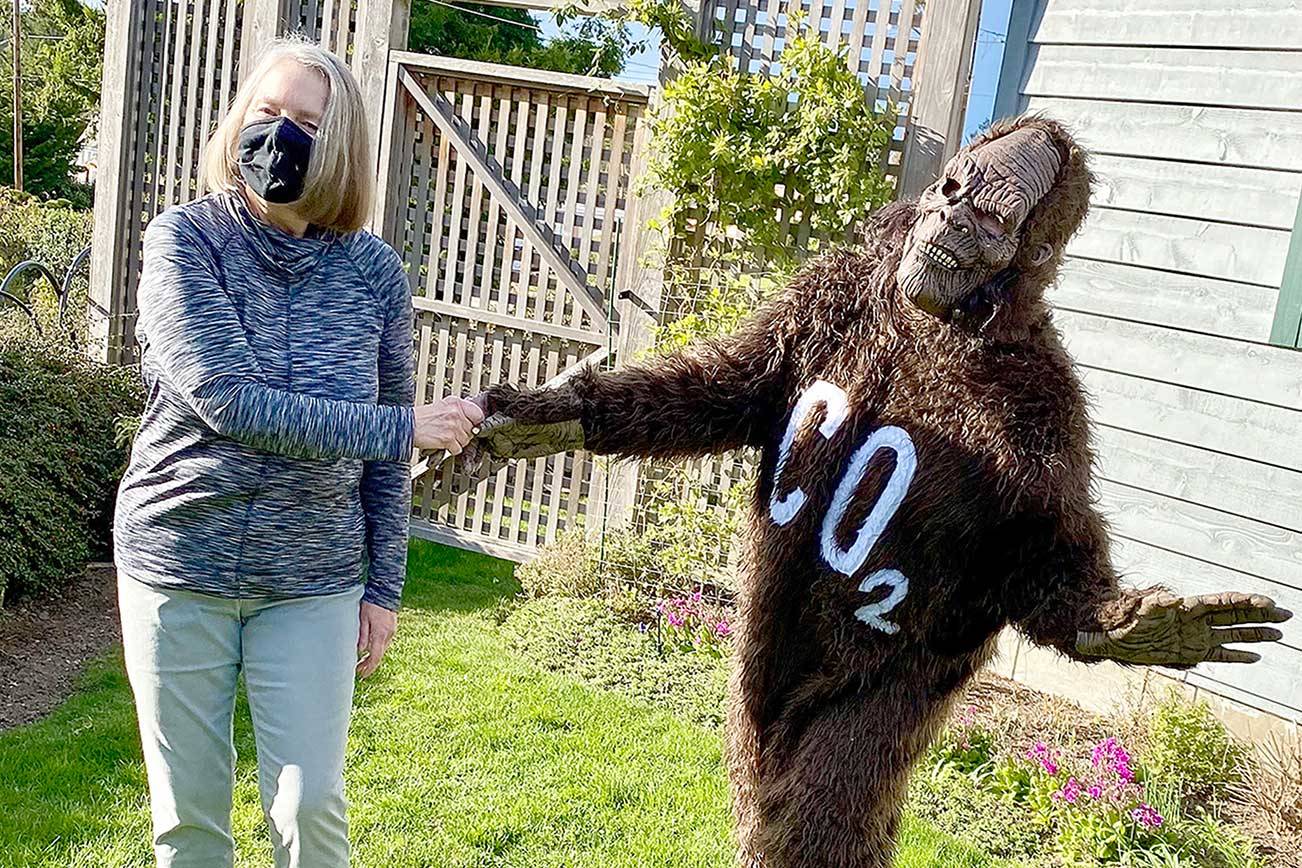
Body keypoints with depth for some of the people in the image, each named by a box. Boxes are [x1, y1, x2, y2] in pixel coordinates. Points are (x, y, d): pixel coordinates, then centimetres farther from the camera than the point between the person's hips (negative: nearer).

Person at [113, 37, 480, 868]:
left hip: (315, 581, 1)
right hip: (178, 566, 0)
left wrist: (385, 587, 4)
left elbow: (385, 453, 3)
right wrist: (407, 427, -22)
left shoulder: (374, 271, -5)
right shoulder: (185, 238, -10)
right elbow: (228, 401, -23)